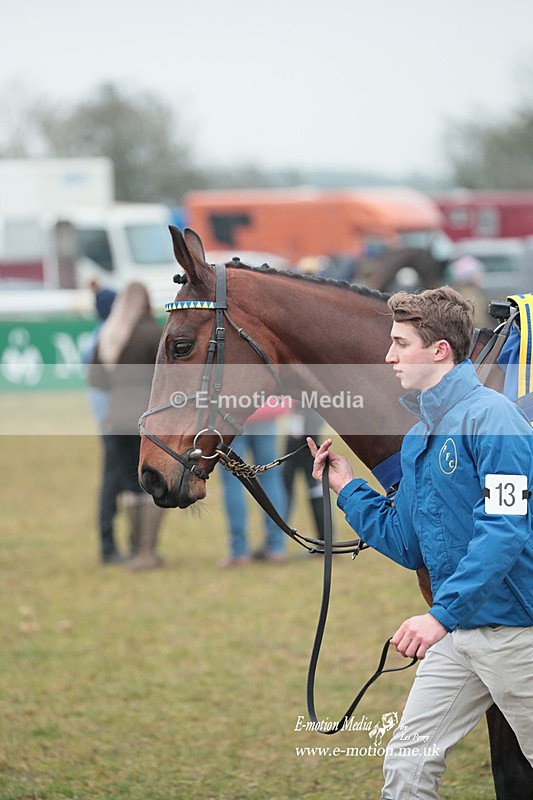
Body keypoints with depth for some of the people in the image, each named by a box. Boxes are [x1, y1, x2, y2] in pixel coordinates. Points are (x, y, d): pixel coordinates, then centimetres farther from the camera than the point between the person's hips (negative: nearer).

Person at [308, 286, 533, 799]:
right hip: (455, 631, 8)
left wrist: (442, 612, -29)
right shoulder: (417, 439, 13)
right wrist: (347, 488, 11)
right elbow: (409, 546, 17)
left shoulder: (489, 417, -15)